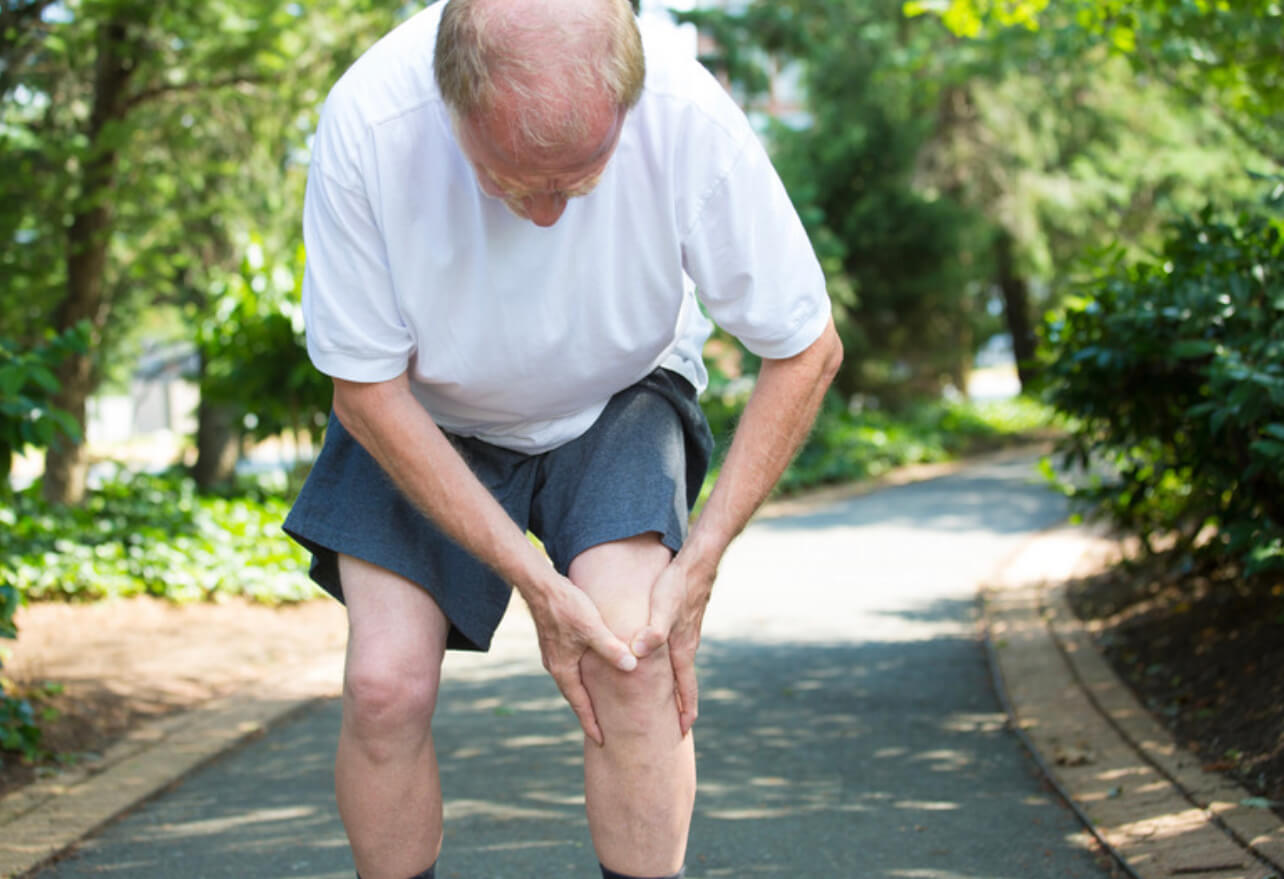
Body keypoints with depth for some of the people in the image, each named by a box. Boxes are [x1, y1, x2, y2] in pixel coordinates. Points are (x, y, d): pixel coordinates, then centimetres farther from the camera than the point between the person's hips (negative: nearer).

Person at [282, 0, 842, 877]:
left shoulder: (689, 120, -32)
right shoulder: (368, 121, -32)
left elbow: (806, 350, -16)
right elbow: (367, 391, -20)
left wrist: (700, 563, -20)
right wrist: (533, 580, -24)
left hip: (615, 398, 0)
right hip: (431, 411, 0)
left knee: (632, 656, -22)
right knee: (385, 683, -15)